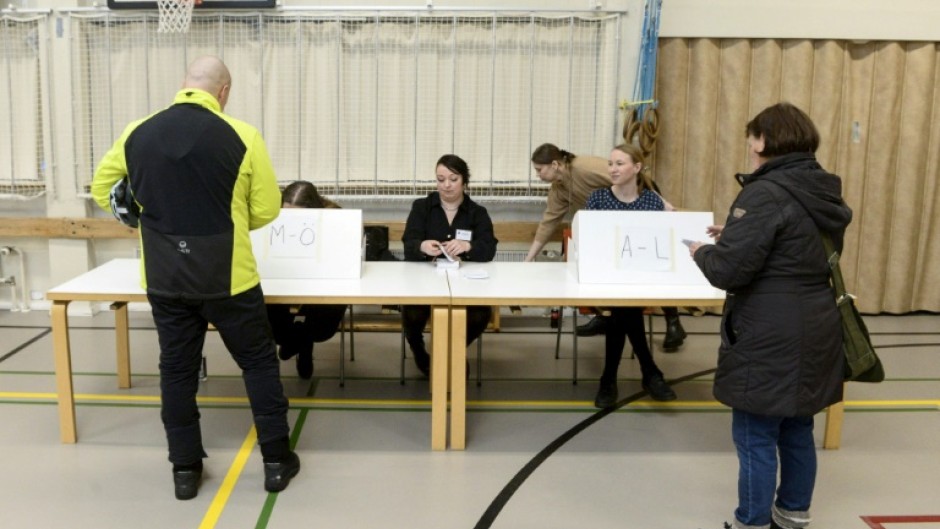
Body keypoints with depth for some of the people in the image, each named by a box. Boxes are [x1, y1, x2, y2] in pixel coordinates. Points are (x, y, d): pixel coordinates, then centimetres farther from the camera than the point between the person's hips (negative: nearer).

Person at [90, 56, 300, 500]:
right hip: (227, 276, -3)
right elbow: (266, 209, -5)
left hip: (164, 278, 3)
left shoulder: (137, 133, 2)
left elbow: (102, 189, 15)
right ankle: (277, 460, 19)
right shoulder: (242, 137, -10)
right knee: (259, 362, 12)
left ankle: (185, 469, 24)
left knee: (176, 370, 14)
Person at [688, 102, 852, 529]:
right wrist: (736, 235, 14)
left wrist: (703, 251, -1)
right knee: (797, 429, 22)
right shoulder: (823, 191, 9)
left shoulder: (766, 194, -18)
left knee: (755, 437, 4)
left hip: (771, 338, -9)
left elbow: (727, 270, -22)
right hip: (814, 330, 9)